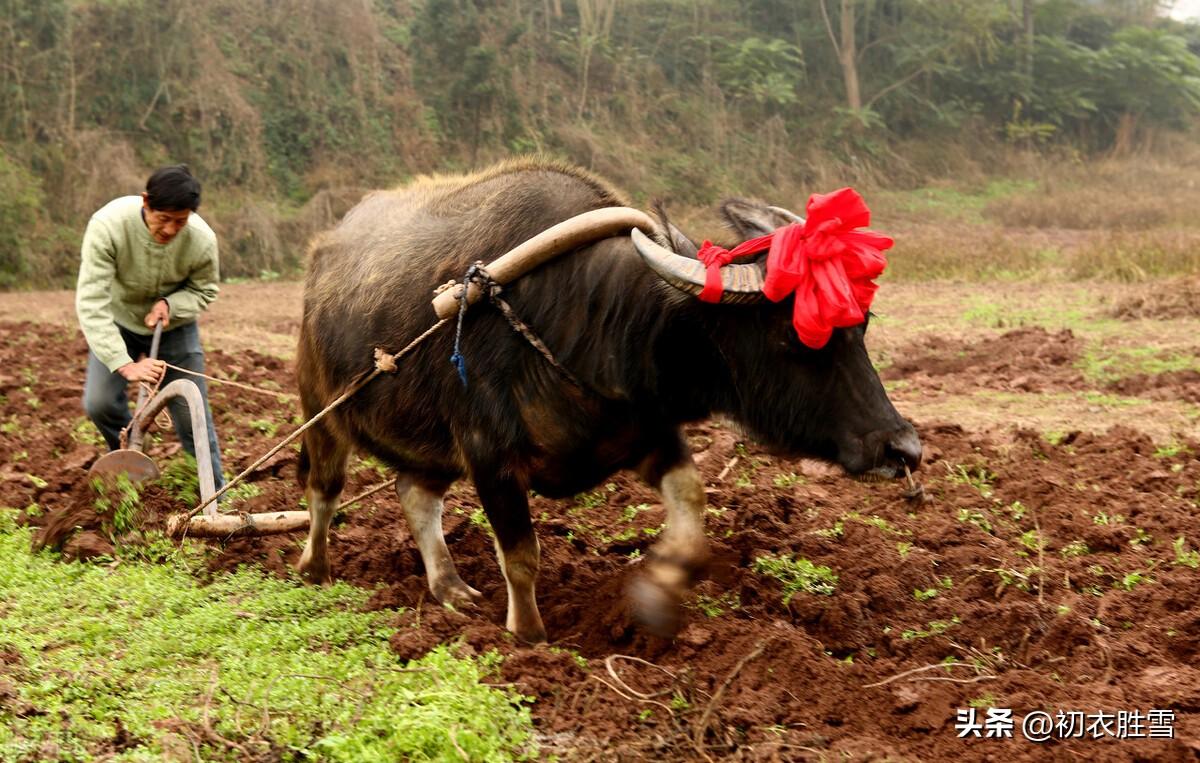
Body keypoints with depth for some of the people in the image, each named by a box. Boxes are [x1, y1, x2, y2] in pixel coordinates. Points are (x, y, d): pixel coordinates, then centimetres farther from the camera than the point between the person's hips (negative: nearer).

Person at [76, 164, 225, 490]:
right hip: (118, 323, -1)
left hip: (174, 326, 1)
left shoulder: (202, 239, -28)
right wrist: (125, 365, -44)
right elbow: (91, 301, -36)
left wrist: (170, 304, -27)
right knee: (99, 402, -14)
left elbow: (204, 291, -5)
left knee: (192, 414, 0)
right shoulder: (108, 225, -35)